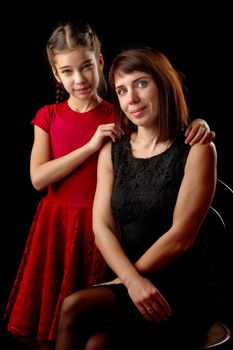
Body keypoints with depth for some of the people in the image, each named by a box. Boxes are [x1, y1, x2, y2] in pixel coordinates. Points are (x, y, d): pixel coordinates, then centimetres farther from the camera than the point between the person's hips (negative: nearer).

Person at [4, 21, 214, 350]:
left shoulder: (120, 117, -2)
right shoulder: (48, 116, 3)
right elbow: (38, 178, -7)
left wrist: (197, 125, -29)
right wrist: (91, 146, -16)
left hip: (100, 225, -2)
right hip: (56, 226, 2)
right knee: (49, 322, 10)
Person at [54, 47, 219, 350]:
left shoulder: (197, 150, -5)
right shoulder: (112, 152, 10)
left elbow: (181, 236, -11)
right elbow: (102, 226, 0)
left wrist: (127, 278, -9)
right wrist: (132, 280, -17)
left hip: (183, 291, -3)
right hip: (127, 284, 4)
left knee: (75, 308, -25)